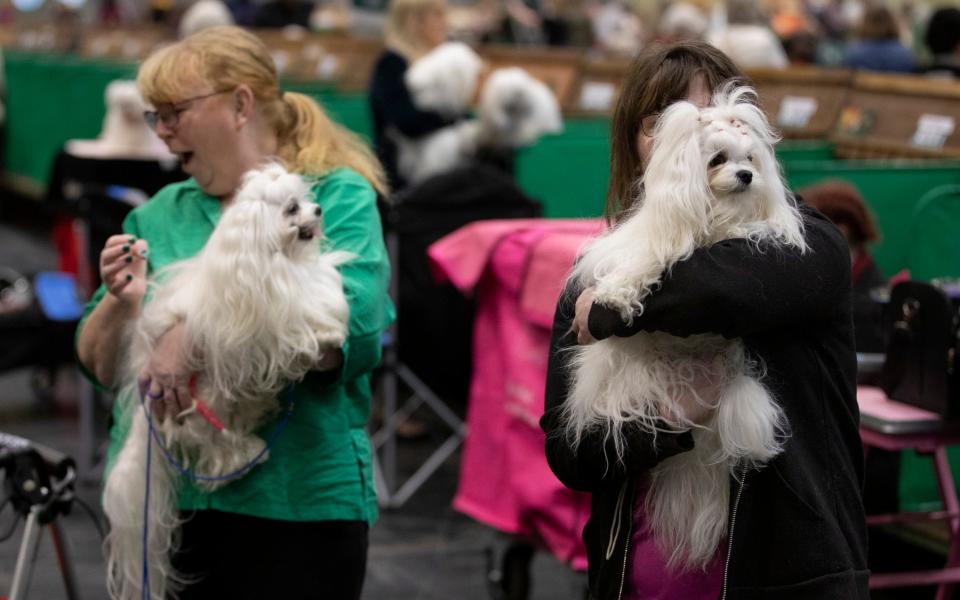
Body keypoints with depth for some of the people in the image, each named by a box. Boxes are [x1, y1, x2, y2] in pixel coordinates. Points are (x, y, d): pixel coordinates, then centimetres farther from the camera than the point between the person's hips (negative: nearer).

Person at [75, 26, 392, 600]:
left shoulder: (339, 196, -3)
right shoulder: (159, 214, 10)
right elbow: (101, 367, 10)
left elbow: (352, 336, -18)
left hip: (295, 504, -4)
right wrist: (122, 303, -10)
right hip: (158, 501, 4)